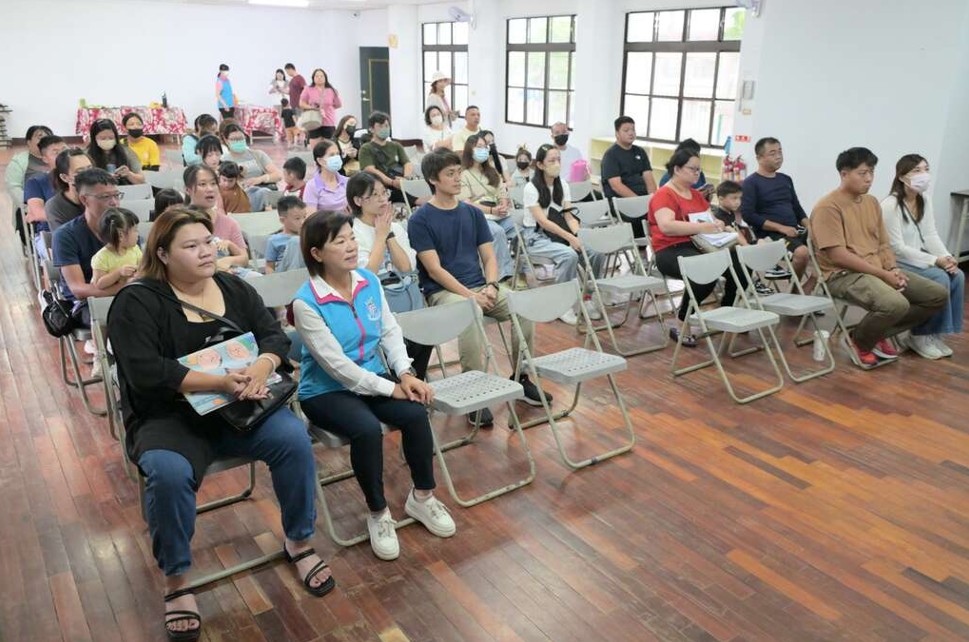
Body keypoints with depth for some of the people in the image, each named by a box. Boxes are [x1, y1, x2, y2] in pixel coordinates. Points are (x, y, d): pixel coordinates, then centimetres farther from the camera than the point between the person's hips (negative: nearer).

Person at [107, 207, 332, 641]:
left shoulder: (234, 288, 7)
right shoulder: (137, 302, -7)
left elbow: (275, 335, 2)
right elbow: (146, 372, -19)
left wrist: (262, 366, -22)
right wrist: (219, 382, -28)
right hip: (169, 417, -3)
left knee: (293, 438, -23)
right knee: (170, 474, -33)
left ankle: (299, 543, 0)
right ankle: (176, 579, -8)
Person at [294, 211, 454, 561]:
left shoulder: (369, 280, 0)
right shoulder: (306, 302, -19)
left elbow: (390, 331, 4)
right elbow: (336, 365, -21)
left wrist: (405, 373, -12)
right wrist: (390, 388, -19)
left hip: (374, 377, 5)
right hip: (326, 391, -5)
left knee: (415, 413, -20)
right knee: (367, 429, -31)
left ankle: (422, 496, 3)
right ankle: (378, 513, -7)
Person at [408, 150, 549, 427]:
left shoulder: (473, 213, 12)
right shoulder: (420, 219, -3)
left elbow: (489, 258, 11)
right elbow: (434, 270, -10)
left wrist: (491, 286, -9)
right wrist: (470, 295, -19)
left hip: (480, 287, 5)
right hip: (443, 291, -5)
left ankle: (521, 377, 0)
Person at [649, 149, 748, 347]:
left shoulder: (697, 194, 20)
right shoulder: (663, 195, -7)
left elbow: (711, 217, 25)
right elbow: (666, 226, -23)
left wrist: (717, 223, -1)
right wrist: (701, 227, -26)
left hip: (699, 246, 8)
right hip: (671, 251, -8)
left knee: (740, 265, -14)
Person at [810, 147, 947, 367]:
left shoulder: (872, 202, 14)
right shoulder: (828, 207, -13)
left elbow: (884, 245, 17)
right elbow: (838, 255, -19)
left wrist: (893, 270, -4)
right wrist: (883, 274, -17)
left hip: (880, 271, 9)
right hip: (843, 275, -9)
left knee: (938, 295, 0)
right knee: (896, 304, -33)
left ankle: (880, 333, 12)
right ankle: (859, 341, -3)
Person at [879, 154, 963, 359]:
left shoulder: (925, 202, 7)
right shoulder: (890, 205, -18)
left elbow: (931, 236, 5)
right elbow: (897, 248, -20)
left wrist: (947, 257, -13)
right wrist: (935, 261, -23)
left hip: (918, 257, 8)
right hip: (896, 262, -8)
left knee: (957, 276, -13)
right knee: (940, 279, -24)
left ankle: (934, 333, -2)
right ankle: (920, 336, -8)